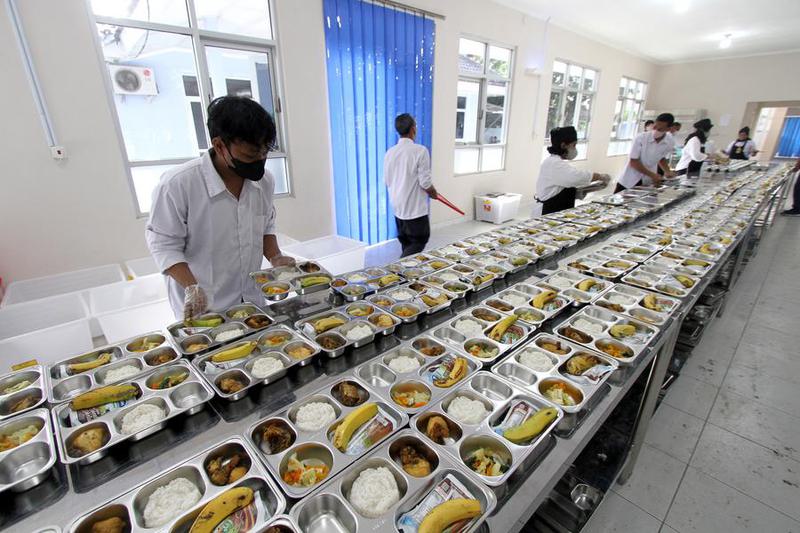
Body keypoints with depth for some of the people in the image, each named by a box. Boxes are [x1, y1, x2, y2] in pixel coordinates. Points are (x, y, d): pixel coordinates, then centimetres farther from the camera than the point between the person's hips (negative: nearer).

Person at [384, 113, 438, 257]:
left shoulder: (390, 152, 2)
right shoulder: (420, 150, -16)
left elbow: (386, 182, 10)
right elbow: (425, 182, -16)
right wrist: (433, 193, 4)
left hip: (398, 207, 7)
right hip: (415, 208, -6)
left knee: (406, 243, 17)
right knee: (419, 242, 5)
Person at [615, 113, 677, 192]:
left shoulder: (669, 143, -8)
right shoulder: (640, 138, -19)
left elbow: (662, 159, 12)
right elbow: (633, 162, -18)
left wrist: (667, 171, -7)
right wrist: (652, 175, -23)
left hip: (648, 182, 3)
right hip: (630, 180, -3)